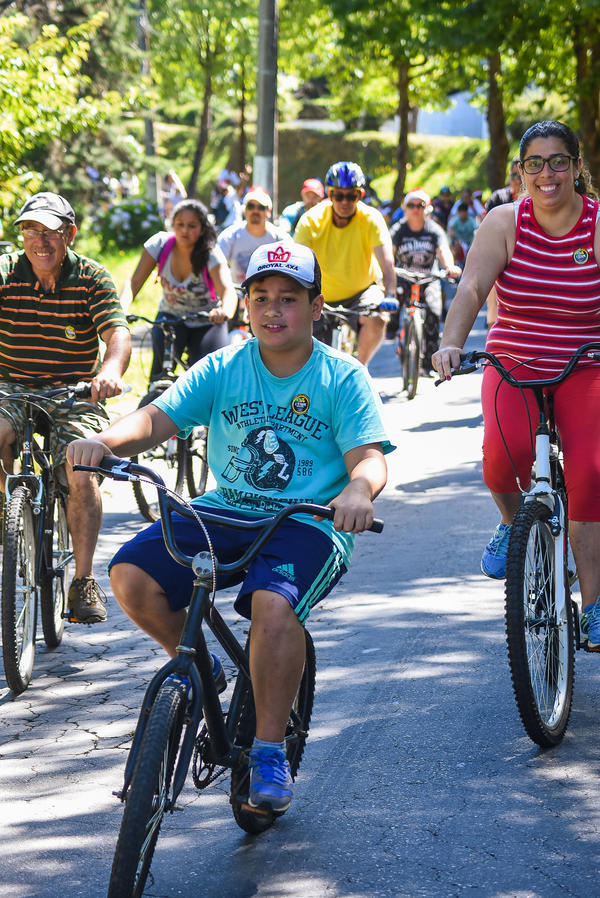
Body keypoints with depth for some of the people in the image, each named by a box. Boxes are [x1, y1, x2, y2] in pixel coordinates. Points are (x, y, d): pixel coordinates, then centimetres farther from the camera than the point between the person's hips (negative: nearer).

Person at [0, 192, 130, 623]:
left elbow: (118, 333, -18)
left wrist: (111, 369, -41)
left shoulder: (92, 278, -5)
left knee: (82, 471, -23)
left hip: (75, 395, -1)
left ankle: (84, 580, -11)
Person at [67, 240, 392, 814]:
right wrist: (107, 439, -28)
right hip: (226, 511, 4)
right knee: (131, 575, -20)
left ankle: (269, 751, -17)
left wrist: (358, 489, -37)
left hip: (309, 525, -4)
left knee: (273, 604, -35)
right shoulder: (222, 371, 5)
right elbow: (157, 417, -5)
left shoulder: (343, 379, -1)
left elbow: (369, 457, -11)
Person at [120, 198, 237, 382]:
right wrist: (121, 309, -40)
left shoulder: (212, 255, -20)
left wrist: (225, 311, -60)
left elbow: (227, 290, -36)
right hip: (171, 316, 2)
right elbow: (134, 282, -19)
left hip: (206, 323, -2)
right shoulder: (160, 244, -15)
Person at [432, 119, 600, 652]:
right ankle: (512, 521, 7)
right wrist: (452, 343, -33)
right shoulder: (505, 222, -5)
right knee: (505, 447, -28)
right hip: (513, 366, 1)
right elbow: (472, 288, -16)